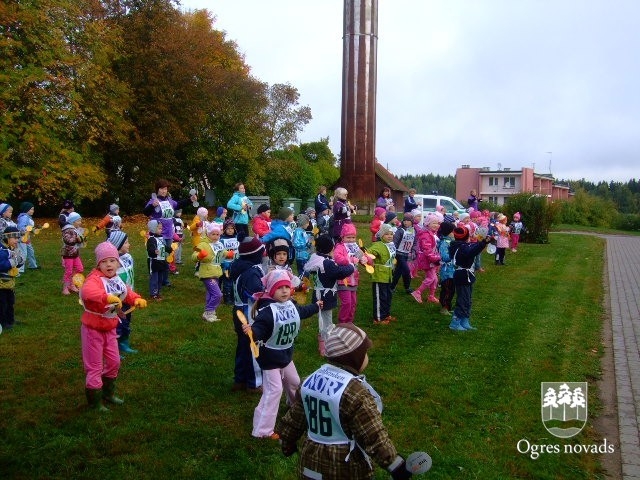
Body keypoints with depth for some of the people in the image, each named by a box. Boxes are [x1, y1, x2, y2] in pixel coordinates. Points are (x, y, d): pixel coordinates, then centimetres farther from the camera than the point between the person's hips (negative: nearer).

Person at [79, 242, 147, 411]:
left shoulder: (116, 280, 1)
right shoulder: (94, 279, -25)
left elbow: (126, 292, 17)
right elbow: (87, 292, -48)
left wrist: (137, 299, -5)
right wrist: (108, 297, -62)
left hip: (109, 328, 8)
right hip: (93, 329, -8)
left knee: (114, 362, 20)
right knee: (94, 367, 3)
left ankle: (108, 393, 40)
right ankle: (94, 402, 19)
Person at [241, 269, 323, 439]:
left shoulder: (291, 305, -2)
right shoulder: (267, 311, -28)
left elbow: (302, 312, 22)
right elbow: (259, 329, -39)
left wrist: (316, 306, 39)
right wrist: (251, 331, -63)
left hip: (286, 355, 8)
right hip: (270, 358, -8)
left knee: (294, 382, 28)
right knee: (274, 391, -11)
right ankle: (263, 430, -3)